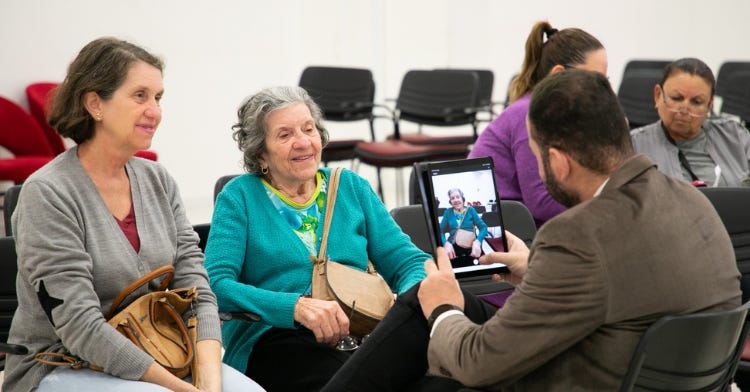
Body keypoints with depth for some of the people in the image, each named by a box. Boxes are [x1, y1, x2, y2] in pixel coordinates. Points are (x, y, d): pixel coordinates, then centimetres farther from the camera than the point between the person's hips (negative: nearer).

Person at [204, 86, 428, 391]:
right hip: (276, 339, -4)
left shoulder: (351, 187, 17)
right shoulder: (240, 196, 7)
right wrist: (297, 306, -22)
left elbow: (409, 262, 14)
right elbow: (216, 284, -6)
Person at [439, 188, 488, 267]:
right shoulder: (448, 212, 10)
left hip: (471, 248, 0)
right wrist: (446, 243, -18)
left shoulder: (470, 210, 8)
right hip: (453, 248, 0)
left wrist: (477, 242, -17)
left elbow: (483, 227, 2)